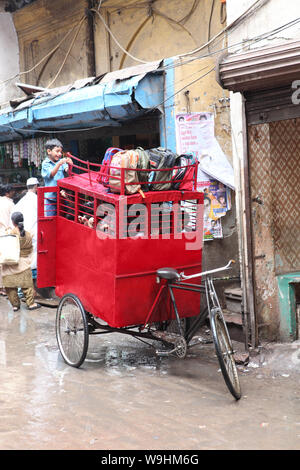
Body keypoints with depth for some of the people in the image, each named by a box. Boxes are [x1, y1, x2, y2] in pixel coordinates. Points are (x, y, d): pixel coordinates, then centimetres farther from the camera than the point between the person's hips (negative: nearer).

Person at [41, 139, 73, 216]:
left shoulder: (62, 161, 3)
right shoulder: (45, 163, -4)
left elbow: (67, 173, -7)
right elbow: (51, 174, -16)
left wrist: (69, 166, -29)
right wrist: (59, 164, -30)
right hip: (51, 196, -3)